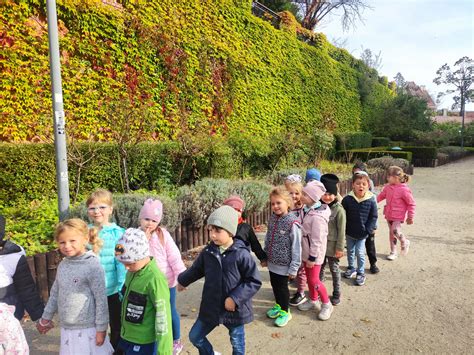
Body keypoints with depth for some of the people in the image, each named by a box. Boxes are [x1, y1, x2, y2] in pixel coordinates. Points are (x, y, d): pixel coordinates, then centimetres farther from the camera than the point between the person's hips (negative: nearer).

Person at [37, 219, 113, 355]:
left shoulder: (93, 266, -17)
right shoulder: (62, 265, 2)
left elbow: (101, 299, -15)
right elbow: (55, 294, 15)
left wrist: (101, 328, -13)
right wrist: (46, 318, 20)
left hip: (88, 329, -6)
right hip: (66, 328, 6)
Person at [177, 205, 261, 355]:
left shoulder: (241, 254, -21)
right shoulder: (208, 252, -5)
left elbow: (254, 281, -17)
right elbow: (196, 269, 15)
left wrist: (235, 298, -23)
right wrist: (182, 280, 29)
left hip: (235, 309, -4)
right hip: (211, 307, 5)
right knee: (195, 336, 16)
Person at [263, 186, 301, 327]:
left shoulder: (292, 223, -21)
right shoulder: (272, 219, 0)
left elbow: (296, 247, -18)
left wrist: (294, 268, -16)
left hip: (284, 264, -6)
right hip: (272, 262, 6)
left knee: (282, 287, 9)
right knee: (274, 285, 20)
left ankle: (285, 311, 30)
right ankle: (278, 305, 43)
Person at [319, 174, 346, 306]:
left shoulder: (339, 210, -17)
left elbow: (341, 231, -14)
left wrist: (340, 248, -13)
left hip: (332, 245, -5)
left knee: (334, 269, 11)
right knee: (319, 267, 19)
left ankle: (336, 294, 28)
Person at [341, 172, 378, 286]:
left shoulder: (371, 200, -14)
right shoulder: (347, 199, -15)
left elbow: (374, 216, -6)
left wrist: (369, 229, -10)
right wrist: (344, 228, -7)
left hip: (362, 233, -2)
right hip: (349, 232, 2)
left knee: (360, 253, 1)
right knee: (350, 251, 19)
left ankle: (361, 273, 21)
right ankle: (351, 268, 40)